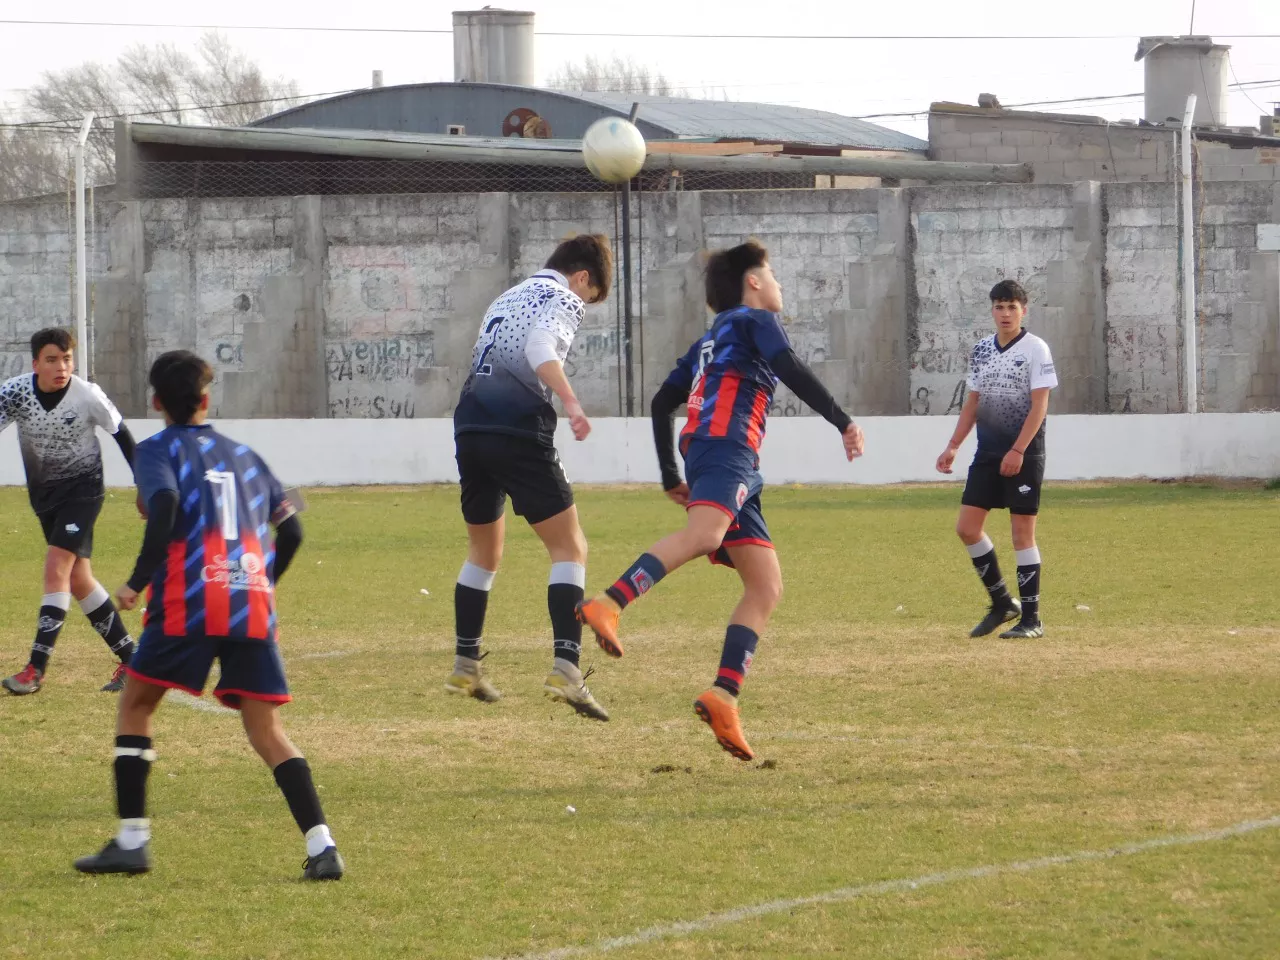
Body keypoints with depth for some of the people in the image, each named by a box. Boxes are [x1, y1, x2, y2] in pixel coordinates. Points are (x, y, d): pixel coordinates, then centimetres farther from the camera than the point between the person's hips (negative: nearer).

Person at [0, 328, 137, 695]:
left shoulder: (88, 396, -20)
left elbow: (121, 434, -5)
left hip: (82, 487, -4)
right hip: (44, 490, 4)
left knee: (56, 568, -18)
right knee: (77, 579, 8)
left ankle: (36, 669, -18)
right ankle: (129, 658, 21)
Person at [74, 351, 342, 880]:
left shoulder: (158, 449, 7)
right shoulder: (244, 455, 22)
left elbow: (165, 506, -14)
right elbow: (291, 531, 18)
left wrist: (136, 582, -8)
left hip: (188, 601, -4)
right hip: (253, 607, 4)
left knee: (135, 704, 14)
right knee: (266, 730, 5)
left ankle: (131, 841, 8)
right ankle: (321, 846, -10)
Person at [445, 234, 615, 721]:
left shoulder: (509, 297, 27)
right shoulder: (563, 298, 2)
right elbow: (540, 348, -18)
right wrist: (571, 403, -29)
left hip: (471, 426, 8)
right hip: (519, 432, -8)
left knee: (484, 551, 24)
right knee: (569, 548, -4)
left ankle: (465, 665, 28)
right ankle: (565, 667, -20)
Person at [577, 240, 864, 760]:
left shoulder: (708, 341, 34)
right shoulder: (756, 320, 11)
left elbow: (662, 402, 31)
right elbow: (790, 369, -7)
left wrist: (671, 477, 33)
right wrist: (843, 421, -7)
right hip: (727, 445, -9)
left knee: (766, 587, 3)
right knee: (702, 533, -35)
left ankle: (723, 697, -12)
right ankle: (607, 606, -53)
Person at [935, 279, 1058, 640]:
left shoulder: (1035, 349, -7)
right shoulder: (981, 350, 11)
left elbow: (1039, 405, -12)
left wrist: (1017, 451, -19)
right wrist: (953, 446, 8)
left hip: (1023, 454, -6)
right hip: (987, 453, 6)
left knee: (1022, 532, -4)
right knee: (967, 527, 0)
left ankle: (1031, 618, 2)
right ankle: (1002, 602, 15)